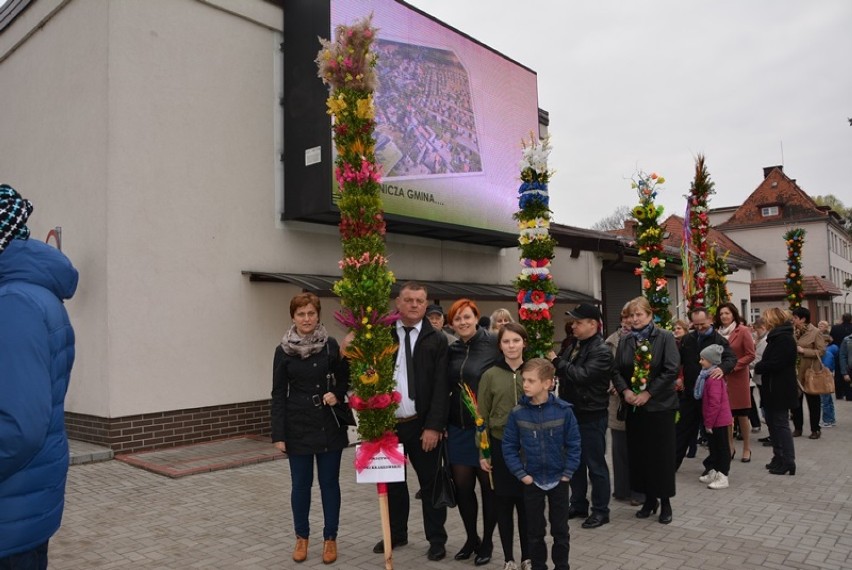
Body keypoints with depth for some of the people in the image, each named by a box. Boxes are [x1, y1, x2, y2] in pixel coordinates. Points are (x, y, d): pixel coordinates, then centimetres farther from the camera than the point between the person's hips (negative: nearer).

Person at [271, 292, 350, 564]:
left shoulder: (331, 346, -2)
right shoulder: (283, 351, -2)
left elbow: (346, 379, 7)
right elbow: (278, 395, -1)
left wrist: (337, 394, -15)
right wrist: (278, 434, -4)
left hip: (330, 425, 0)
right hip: (298, 427, 0)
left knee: (329, 482, 8)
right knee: (300, 484, 9)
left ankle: (330, 538, 22)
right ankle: (302, 537, 28)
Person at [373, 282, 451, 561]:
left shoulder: (437, 339, -2)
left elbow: (441, 387, -6)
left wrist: (434, 426, -12)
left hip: (421, 425, -2)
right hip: (388, 422, 2)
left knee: (429, 482, 9)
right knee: (392, 481, 15)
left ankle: (437, 539, 23)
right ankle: (396, 533, 32)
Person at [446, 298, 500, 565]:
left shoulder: (493, 345, -9)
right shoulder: (451, 350, 6)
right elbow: (447, 388, 12)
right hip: (458, 428, 5)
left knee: (488, 486, 9)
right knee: (462, 486, 10)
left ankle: (487, 541, 27)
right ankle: (471, 538, 30)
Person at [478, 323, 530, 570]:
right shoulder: (490, 375, -2)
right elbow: (482, 417, 1)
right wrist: (482, 452, -2)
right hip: (501, 446, 0)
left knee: (527, 502, 8)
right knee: (504, 503, 7)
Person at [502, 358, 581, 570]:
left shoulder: (563, 410, -14)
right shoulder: (517, 413, -11)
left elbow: (574, 444, -6)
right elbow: (509, 446, -4)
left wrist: (568, 472, -9)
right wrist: (521, 474, -9)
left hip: (559, 480, -1)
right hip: (532, 481, 1)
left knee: (560, 530, 14)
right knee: (535, 530, 14)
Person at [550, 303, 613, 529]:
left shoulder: (601, 352, -16)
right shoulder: (574, 346, 10)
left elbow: (582, 375, -28)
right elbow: (565, 373, 18)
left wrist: (557, 361, -19)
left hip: (591, 416, -8)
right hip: (572, 412, 8)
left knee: (595, 464, 4)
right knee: (575, 462, 16)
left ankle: (600, 510, 17)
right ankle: (578, 505, 29)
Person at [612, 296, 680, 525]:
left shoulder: (665, 337, -7)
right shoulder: (625, 341, 7)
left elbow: (671, 370, -13)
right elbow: (616, 370, 6)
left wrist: (648, 393, -16)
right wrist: (625, 391, -11)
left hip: (660, 405, -4)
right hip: (634, 406, 4)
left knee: (662, 453, 2)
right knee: (639, 452, 9)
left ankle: (665, 501, 17)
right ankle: (650, 498, 24)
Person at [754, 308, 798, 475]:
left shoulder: (784, 339, -17)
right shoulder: (777, 337, 15)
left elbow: (775, 364, -24)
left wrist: (758, 367, -9)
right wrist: (760, 366, -2)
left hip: (780, 390, -10)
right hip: (773, 388, 10)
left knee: (780, 424, -5)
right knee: (772, 422, 14)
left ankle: (788, 462, 1)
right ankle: (779, 458, 23)